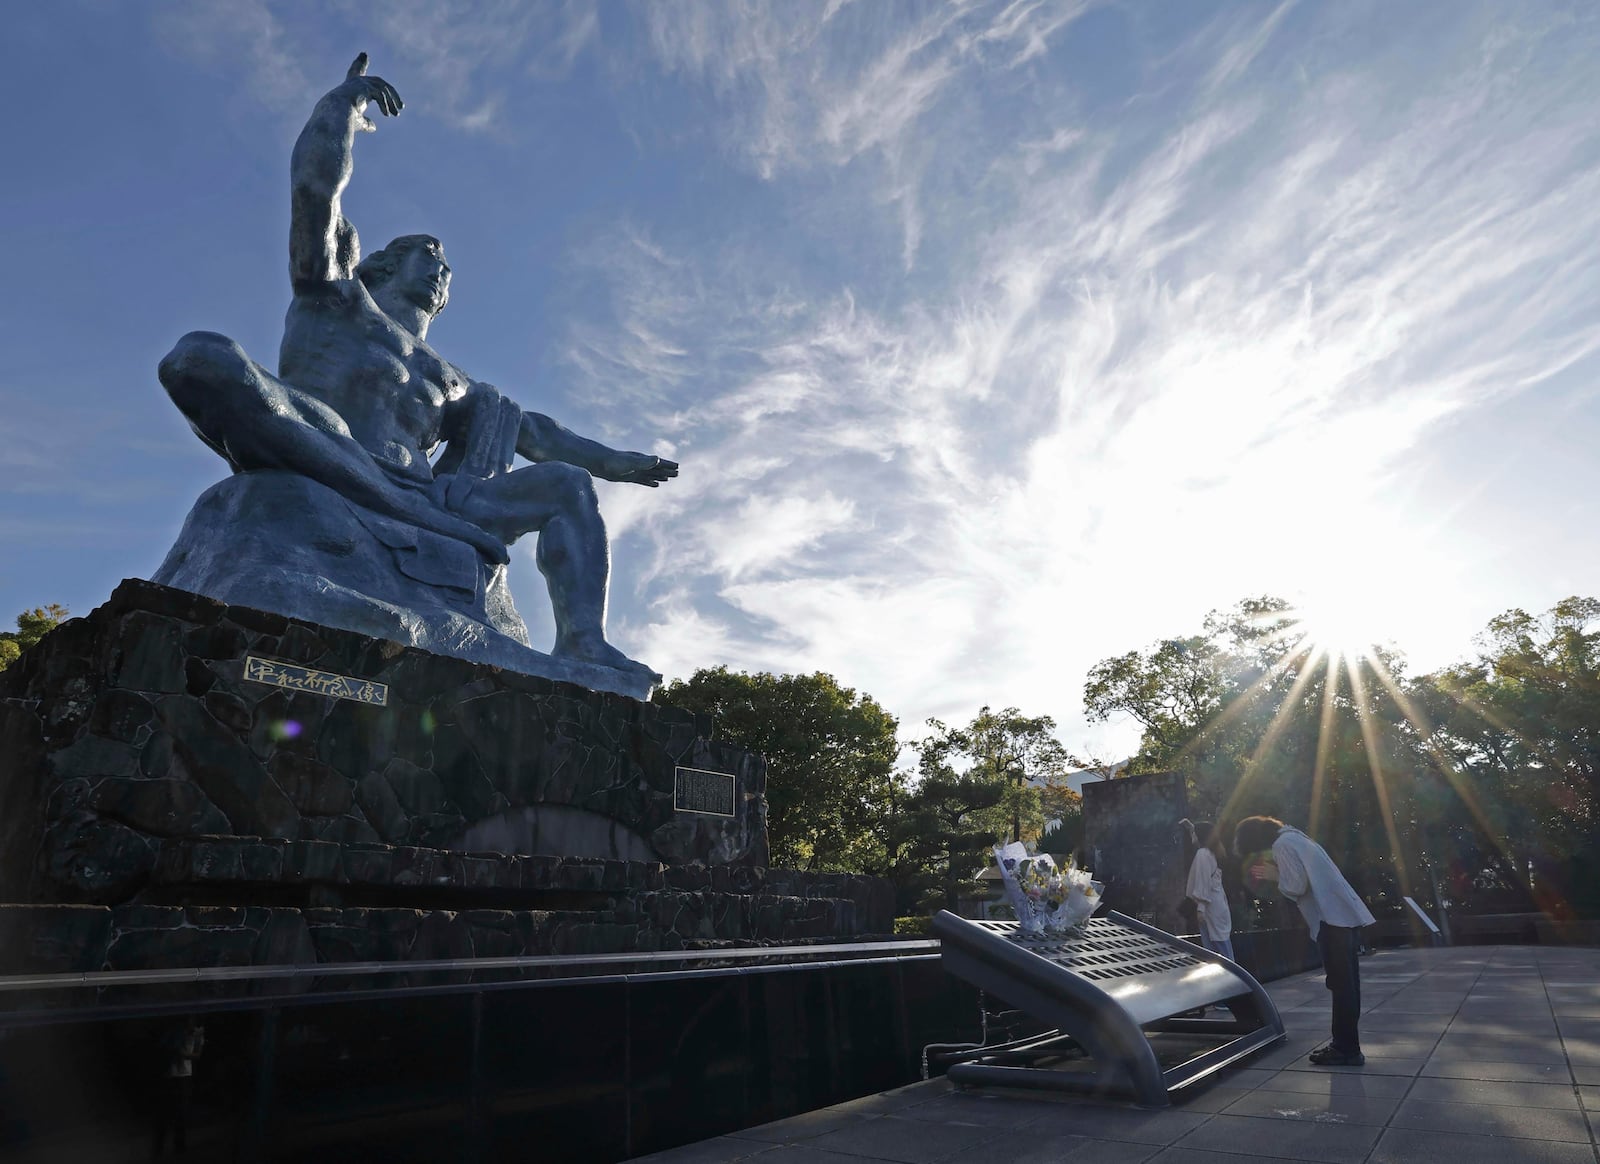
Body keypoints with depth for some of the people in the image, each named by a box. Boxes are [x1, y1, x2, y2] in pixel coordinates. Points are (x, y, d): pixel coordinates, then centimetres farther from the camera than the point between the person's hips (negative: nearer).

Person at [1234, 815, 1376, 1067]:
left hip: (1334, 919, -10)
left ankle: (1347, 1050, 2)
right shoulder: (1293, 837, 21)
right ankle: (1343, 1044, 24)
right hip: (1343, 916, 10)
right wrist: (1277, 873, 12)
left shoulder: (1282, 844, -9)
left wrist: (1275, 876, 0)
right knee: (1343, 985, 15)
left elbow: (1297, 886, -17)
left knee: (1342, 985, -4)